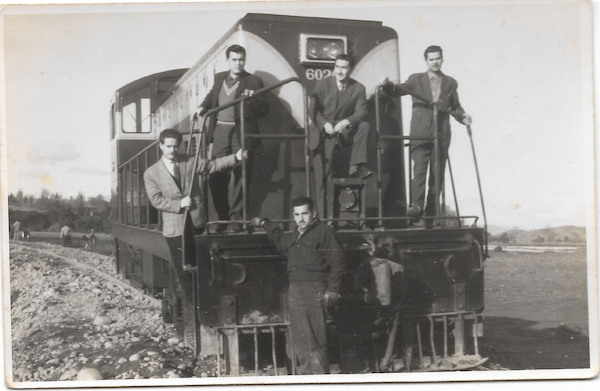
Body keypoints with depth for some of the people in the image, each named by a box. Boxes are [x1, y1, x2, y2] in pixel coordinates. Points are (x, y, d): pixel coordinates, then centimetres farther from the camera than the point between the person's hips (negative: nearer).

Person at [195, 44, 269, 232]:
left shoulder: (254, 81, 1)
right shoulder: (219, 78, 14)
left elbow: (264, 110, -2)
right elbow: (211, 96, 33)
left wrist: (252, 99, -20)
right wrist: (203, 106, 14)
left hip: (242, 134, -4)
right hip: (220, 133, 4)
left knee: (241, 176, -4)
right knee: (216, 177, 3)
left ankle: (236, 217, 5)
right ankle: (222, 217, 15)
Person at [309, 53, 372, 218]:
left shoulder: (358, 88, -3)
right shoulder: (323, 84, -4)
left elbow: (361, 112, -9)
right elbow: (313, 109, -4)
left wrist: (346, 122, -28)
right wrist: (325, 124, -21)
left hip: (342, 129, 1)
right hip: (322, 132, -1)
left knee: (364, 125, -26)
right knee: (323, 175, -6)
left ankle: (356, 166, -25)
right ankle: (323, 214, 2)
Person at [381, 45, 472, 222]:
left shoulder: (450, 83, 15)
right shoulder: (416, 80, 9)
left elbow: (455, 106, 20)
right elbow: (399, 90, -3)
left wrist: (463, 117, 0)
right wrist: (387, 85, -24)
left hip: (441, 136, 2)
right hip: (420, 135, -2)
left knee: (437, 173, 4)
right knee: (419, 170, -16)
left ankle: (432, 211, 9)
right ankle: (416, 206, -23)